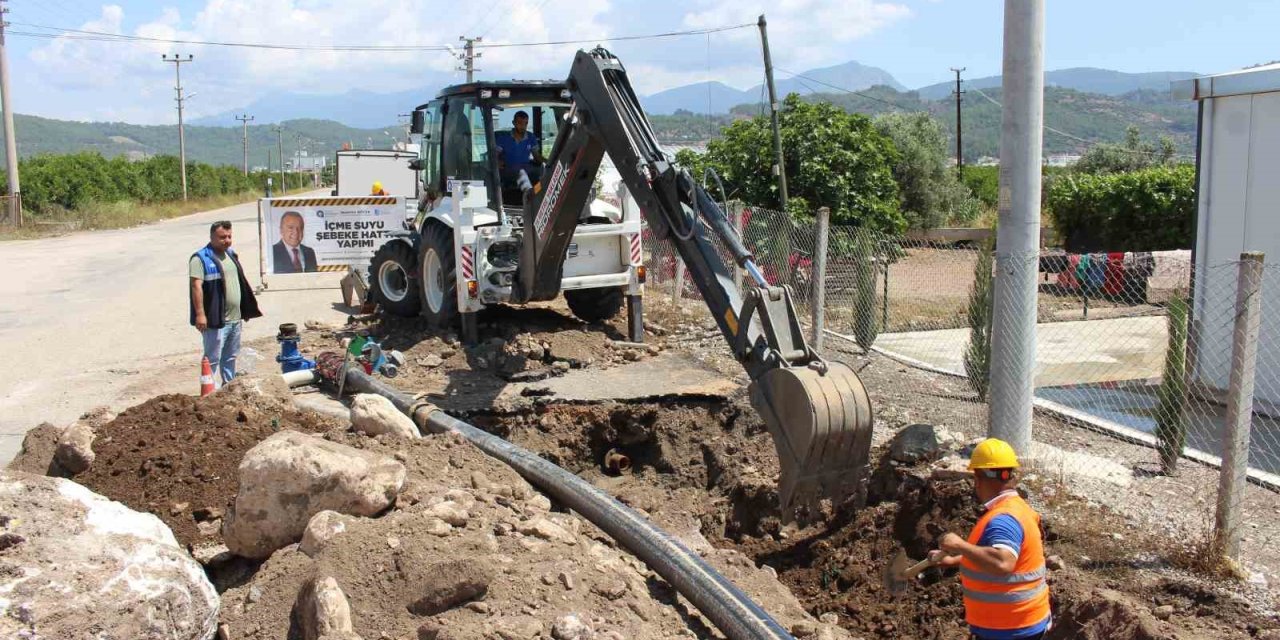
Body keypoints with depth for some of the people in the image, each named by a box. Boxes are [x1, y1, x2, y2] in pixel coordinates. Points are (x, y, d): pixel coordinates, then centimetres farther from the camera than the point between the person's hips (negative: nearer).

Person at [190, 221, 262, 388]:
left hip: (235, 318, 8)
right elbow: (197, 286, -18)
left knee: (230, 357, 18)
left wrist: (246, 309, 21)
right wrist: (200, 314, -25)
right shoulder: (201, 258, -10)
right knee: (213, 359, -3)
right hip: (216, 320, -8)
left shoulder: (231, 255, 15)